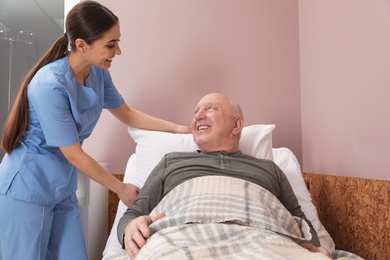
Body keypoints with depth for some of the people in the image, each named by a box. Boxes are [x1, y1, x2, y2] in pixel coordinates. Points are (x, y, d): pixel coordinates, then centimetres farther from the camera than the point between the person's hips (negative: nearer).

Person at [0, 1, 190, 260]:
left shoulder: (98, 73, -4)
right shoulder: (50, 85, -27)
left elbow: (127, 114, 10)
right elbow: (74, 155, -21)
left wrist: (178, 128, 2)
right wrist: (120, 188, -10)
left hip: (62, 188, 7)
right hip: (27, 191, -6)